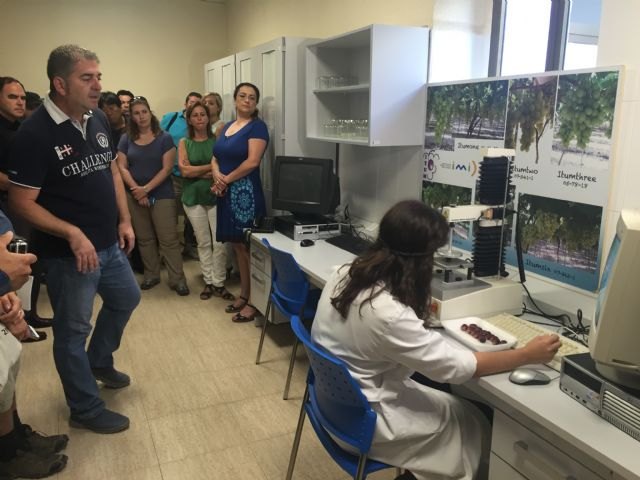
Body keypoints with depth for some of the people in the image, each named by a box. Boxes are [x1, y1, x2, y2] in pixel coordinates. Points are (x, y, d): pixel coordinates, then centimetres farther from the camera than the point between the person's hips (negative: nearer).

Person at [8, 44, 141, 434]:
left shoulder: (99, 119, 1)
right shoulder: (35, 133, -20)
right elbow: (21, 202, -19)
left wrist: (124, 220, 9)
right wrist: (72, 233, -27)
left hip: (109, 244, 8)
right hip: (68, 253, -8)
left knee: (126, 299, 24)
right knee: (73, 329, 8)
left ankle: (99, 361, 49)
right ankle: (86, 410, 26)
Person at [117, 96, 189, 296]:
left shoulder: (164, 138, -2)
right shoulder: (126, 139, 5)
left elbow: (167, 168, -8)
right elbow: (122, 167, 1)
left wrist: (147, 188, -14)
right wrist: (136, 189, -13)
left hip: (162, 195, -3)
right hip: (135, 196, 3)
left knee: (168, 239, -4)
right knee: (144, 239, 11)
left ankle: (177, 279, 3)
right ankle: (151, 275, 24)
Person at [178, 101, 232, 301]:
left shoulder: (217, 140, 3)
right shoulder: (184, 143, 6)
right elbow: (184, 170, -6)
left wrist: (198, 172, -12)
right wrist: (211, 167, -9)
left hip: (216, 195, -1)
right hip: (194, 198, 1)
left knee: (220, 242, -4)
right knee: (203, 243, 8)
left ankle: (219, 283, 7)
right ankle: (209, 282, 17)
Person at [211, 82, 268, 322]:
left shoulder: (257, 126, -6)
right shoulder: (227, 126, 17)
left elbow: (252, 162, -17)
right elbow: (215, 158, 15)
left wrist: (226, 180, -9)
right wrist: (217, 175, -6)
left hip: (245, 192, -7)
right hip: (226, 193, 7)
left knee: (248, 246, -4)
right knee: (237, 245, 12)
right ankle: (243, 294, 22)